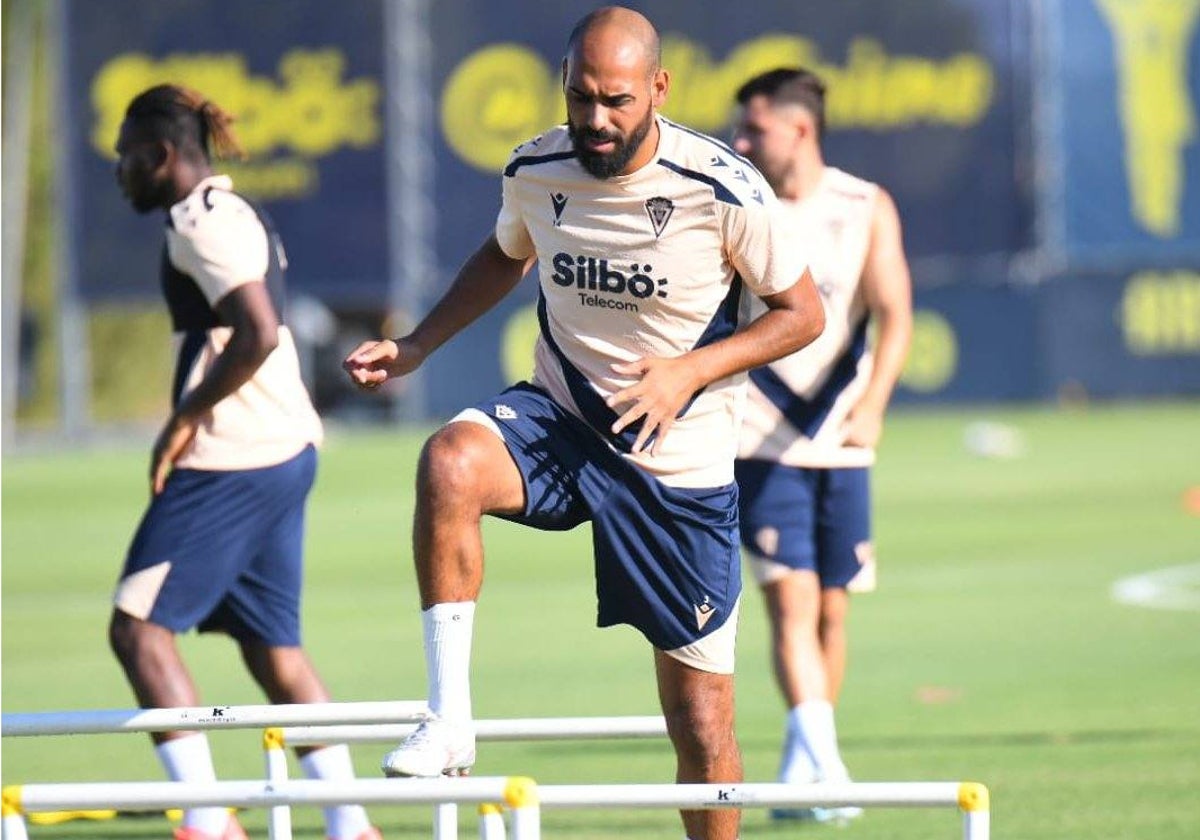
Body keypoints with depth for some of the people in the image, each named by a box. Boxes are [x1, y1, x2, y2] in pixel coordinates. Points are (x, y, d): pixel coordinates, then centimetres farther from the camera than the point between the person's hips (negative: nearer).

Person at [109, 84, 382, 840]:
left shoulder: (202, 221, -12)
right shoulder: (241, 216, 19)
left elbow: (257, 333, -22)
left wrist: (182, 422, -16)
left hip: (233, 457, -10)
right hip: (287, 447, 10)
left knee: (139, 627, -8)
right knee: (273, 643, 12)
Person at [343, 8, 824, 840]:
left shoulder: (725, 190, -16)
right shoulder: (534, 172, -4)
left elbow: (802, 313, -6)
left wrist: (689, 372, -20)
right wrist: (415, 346, 8)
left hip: (683, 466, -2)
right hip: (560, 420, 2)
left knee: (701, 721, 0)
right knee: (449, 462, -32)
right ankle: (449, 717, -27)